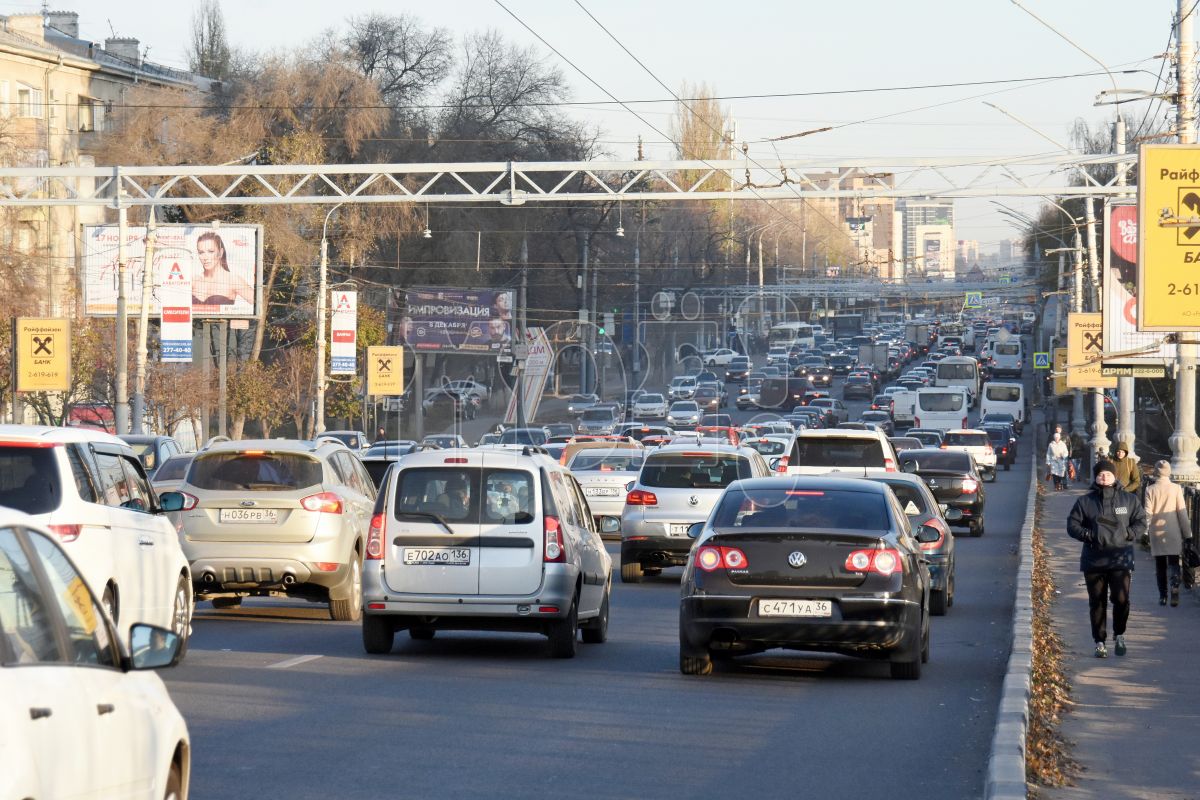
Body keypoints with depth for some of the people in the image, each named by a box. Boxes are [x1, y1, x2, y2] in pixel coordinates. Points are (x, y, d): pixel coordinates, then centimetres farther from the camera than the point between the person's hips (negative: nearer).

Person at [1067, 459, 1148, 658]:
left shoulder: (1129, 500, 6)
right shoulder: (1085, 502, 6)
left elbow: (1140, 522, 9)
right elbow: (1072, 525, 5)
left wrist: (1128, 534, -9)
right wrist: (1088, 535, -12)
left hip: (1121, 559, -1)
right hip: (1093, 561, 1)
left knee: (1121, 598, -14)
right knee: (1097, 602, 4)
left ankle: (1119, 634, 10)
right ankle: (1100, 642, 15)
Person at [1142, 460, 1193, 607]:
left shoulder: (1150, 489, -5)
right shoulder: (1176, 488, -5)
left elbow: (1148, 512, -8)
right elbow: (1182, 512, -4)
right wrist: (1187, 533, 2)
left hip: (1157, 532, 0)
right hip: (1173, 533, 0)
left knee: (1160, 565, 11)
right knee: (1173, 563, 4)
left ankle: (1162, 596, 11)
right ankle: (1174, 586, -22)